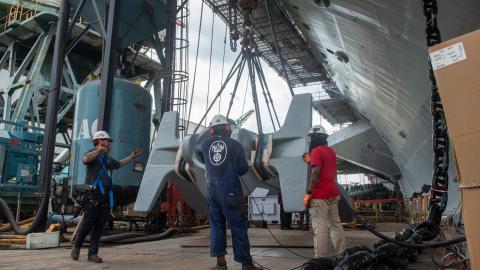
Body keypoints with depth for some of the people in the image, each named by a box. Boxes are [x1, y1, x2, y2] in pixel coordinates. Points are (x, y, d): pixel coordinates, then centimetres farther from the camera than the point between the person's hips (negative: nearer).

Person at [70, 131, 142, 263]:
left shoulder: (108, 158, 22)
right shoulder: (92, 154, 0)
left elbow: (120, 164, 40)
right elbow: (85, 159, -24)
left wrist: (132, 156, 38)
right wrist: (100, 149, -21)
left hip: (105, 197, 7)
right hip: (93, 195, -6)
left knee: (99, 226, 4)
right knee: (87, 224, -4)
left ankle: (93, 254, 9)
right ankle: (76, 246, 20)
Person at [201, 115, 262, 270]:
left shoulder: (205, 145, 2)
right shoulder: (235, 145, -6)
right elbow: (244, 169, -1)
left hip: (213, 190, 4)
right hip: (230, 191, -3)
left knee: (216, 226, 13)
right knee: (239, 228, 4)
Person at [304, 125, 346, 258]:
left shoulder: (316, 151, -9)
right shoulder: (331, 151, 17)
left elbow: (316, 172, -19)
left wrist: (308, 192, -17)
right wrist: (311, 161, 25)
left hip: (320, 195, -8)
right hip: (333, 193, 9)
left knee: (320, 227, -6)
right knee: (336, 224, 13)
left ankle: (321, 258, -5)